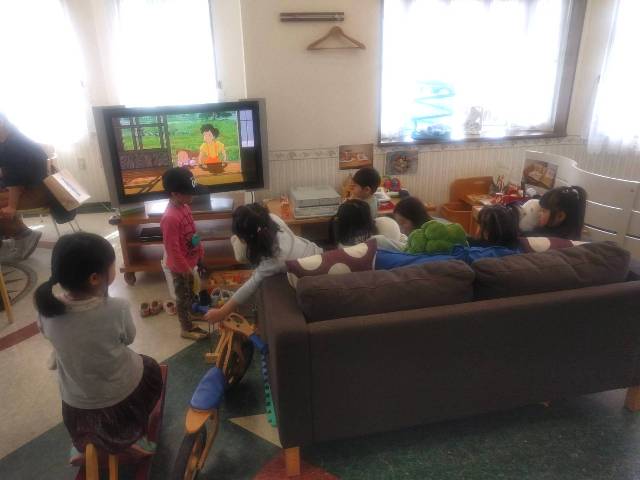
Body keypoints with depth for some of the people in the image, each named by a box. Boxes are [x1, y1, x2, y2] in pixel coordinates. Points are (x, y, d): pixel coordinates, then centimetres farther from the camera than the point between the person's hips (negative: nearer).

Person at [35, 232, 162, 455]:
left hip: (76, 403, 3)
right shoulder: (117, 309, -32)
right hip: (122, 395, -3)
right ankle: (133, 436, 39)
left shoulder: (48, 307, -22)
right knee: (150, 368, 29)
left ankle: (83, 446, 47)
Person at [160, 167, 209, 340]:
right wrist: (185, 268, -20)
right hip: (180, 266, -8)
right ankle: (187, 329, 28)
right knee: (183, 296, 10)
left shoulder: (184, 207, -3)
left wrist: (200, 253, 15)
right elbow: (172, 249, -27)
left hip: (190, 260, 8)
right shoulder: (170, 218, -31)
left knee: (190, 291, 26)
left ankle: (190, 315, 47)